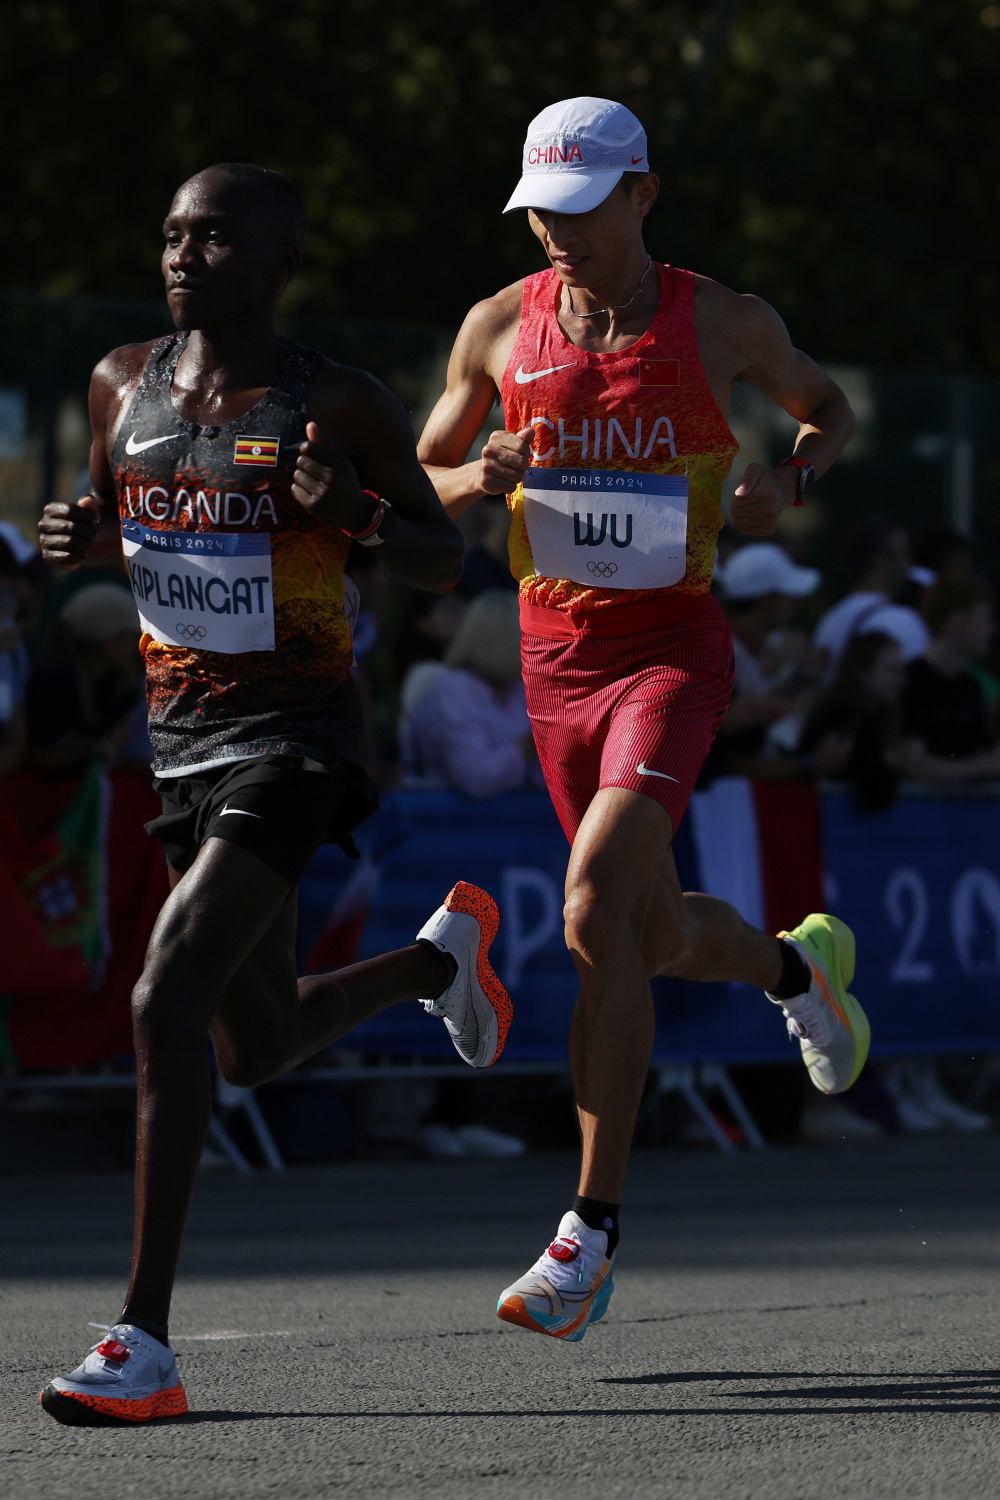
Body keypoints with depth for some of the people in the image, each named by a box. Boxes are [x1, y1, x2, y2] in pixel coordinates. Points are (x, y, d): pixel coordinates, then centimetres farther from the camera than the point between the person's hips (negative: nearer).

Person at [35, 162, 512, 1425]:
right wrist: (72, 538, -2)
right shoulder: (123, 386, 5)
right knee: (256, 1047, 19)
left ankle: (143, 1344, -22)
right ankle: (444, 953, 51)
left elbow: (446, 563, 0)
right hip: (182, 738, 7)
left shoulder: (337, 406, -8)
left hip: (293, 739, -7)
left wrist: (362, 513, -21)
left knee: (168, 999, -24)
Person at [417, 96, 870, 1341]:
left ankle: (593, 1223, -17)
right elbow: (425, 469, 15)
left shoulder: (721, 324, -3)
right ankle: (798, 965, 50)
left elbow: (827, 407, 15)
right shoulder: (499, 328, 3)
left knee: (597, 903, -23)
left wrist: (790, 479, -7)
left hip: (674, 644, -4)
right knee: (661, 939, 13)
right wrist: (472, 481, -9)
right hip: (556, 653, 4)